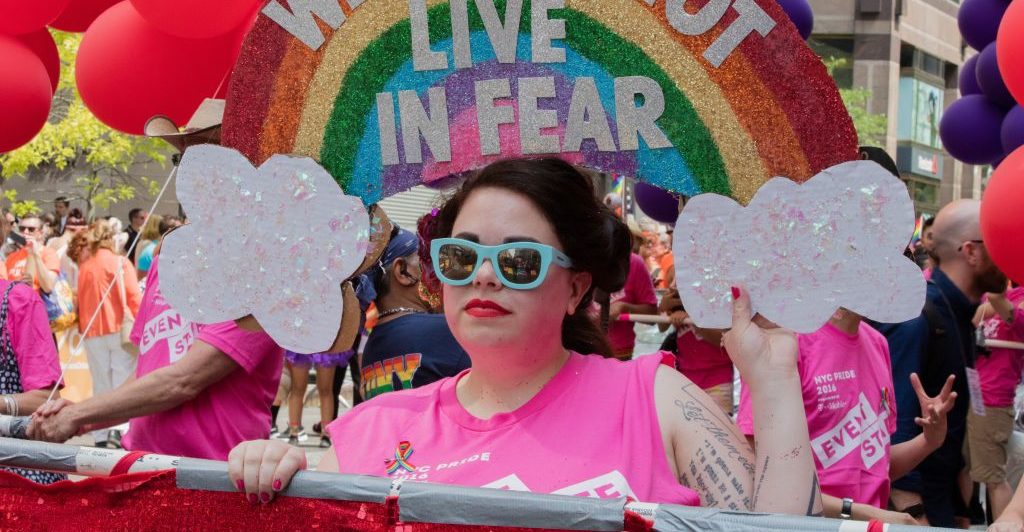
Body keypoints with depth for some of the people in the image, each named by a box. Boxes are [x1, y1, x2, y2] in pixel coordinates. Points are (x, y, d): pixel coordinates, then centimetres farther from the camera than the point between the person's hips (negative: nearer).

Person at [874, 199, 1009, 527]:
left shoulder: (959, 312, 6)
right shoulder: (915, 318, -21)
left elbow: (951, 420, 10)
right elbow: (895, 428, -24)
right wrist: (914, 516, -25)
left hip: (942, 496, 8)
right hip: (910, 500, -8)